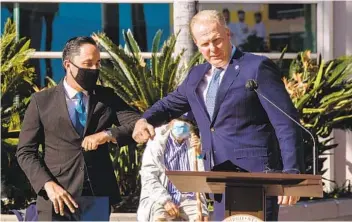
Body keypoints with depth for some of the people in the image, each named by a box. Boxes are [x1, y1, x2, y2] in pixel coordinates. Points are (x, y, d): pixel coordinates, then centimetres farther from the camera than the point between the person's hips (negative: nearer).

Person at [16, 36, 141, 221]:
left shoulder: (106, 97, 11)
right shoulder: (42, 101, 3)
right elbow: (25, 152, 0)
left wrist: (107, 134, -17)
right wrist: (49, 185, -15)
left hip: (99, 198, 3)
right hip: (58, 200, -3)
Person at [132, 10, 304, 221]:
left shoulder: (257, 67, -6)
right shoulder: (197, 75, 16)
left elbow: (286, 124, -9)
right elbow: (169, 105, 32)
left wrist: (291, 175, -17)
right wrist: (145, 120, 8)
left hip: (255, 174, -7)